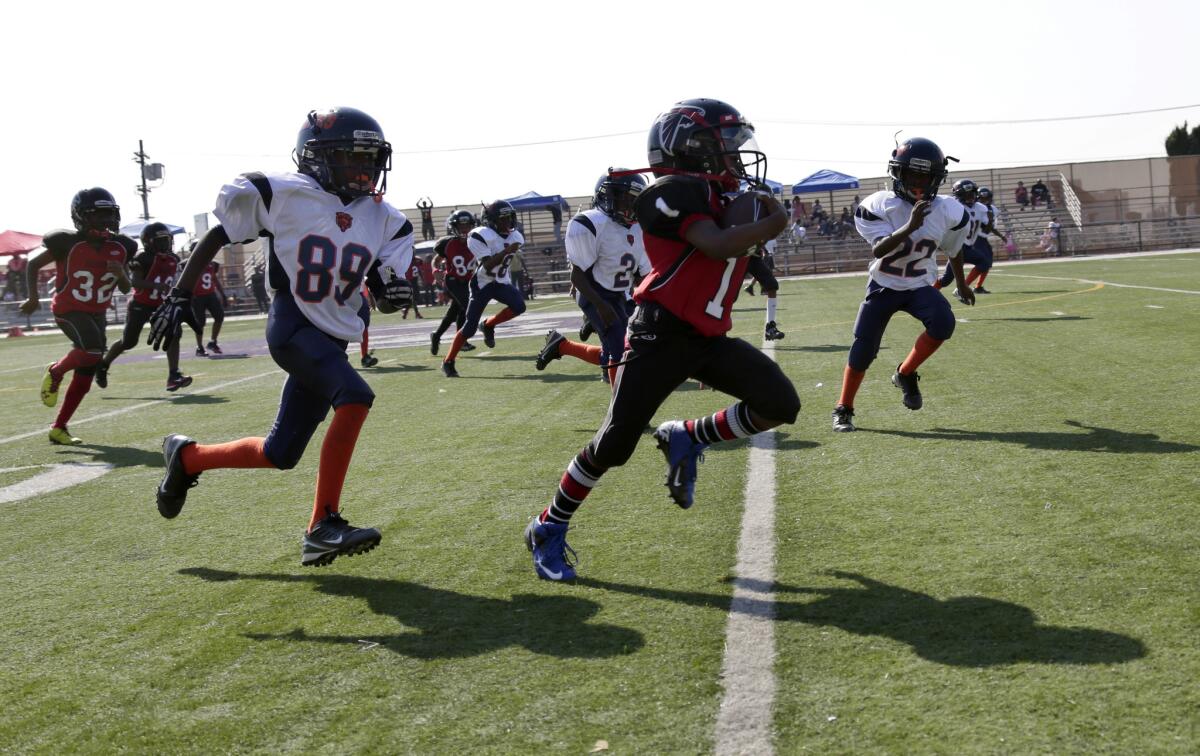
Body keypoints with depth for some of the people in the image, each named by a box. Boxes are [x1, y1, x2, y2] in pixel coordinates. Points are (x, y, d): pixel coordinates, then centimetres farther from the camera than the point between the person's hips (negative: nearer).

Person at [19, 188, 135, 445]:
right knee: (92, 351, -30)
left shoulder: (120, 247, -3)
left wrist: (121, 274, -17)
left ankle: (59, 428, 17)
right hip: (68, 310, -6)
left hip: (97, 313, 6)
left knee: (85, 374, 5)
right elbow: (33, 265, -2)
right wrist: (33, 298, -11)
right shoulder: (68, 243, -16)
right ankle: (55, 372, 1)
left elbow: (126, 289, 5)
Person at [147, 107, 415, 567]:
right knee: (355, 396, -29)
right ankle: (324, 526, -23)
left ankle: (187, 457, 34)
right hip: (291, 327, -6)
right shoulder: (283, 194, -7)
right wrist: (179, 297, -2)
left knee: (279, 455, 9)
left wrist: (394, 293, -14)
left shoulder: (382, 220, 6)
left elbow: (382, 291, 10)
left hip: (332, 339, 6)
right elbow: (217, 238, 1)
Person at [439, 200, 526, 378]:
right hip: (482, 283, -5)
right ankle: (448, 362, 6)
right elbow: (488, 265, -27)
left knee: (519, 306, -22)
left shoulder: (515, 237, 0)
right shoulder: (482, 236, -19)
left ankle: (488, 325, 4)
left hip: (502, 282, 5)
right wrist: (506, 251, -32)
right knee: (470, 327, -7)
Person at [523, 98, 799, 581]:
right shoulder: (673, 191, -12)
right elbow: (715, 246, -24)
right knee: (614, 445, -6)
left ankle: (686, 438, 13)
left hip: (707, 338, 8)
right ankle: (548, 531, 13)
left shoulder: (718, 194, 16)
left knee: (781, 405, -5)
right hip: (662, 336, -8)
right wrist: (771, 224, -14)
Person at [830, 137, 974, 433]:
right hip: (884, 285, -2)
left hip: (920, 285, 2)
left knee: (943, 323, -27)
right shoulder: (878, 206, -19)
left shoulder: (949, 212, -11)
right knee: (863, 350, -3)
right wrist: (909, 227, -46)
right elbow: (879, 250, -31)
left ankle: (905, 375, -4)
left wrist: (961, 283, 22)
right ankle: (843, 410, 16)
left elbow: (954, 249, 9)